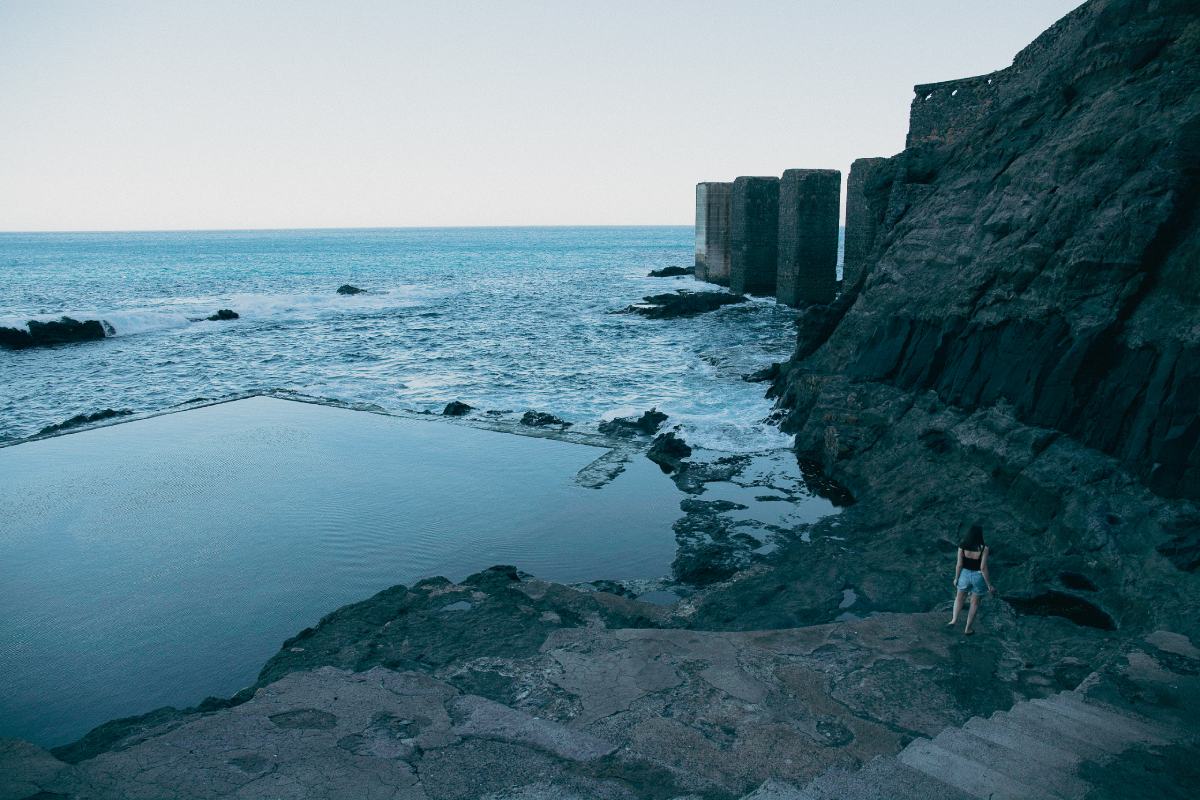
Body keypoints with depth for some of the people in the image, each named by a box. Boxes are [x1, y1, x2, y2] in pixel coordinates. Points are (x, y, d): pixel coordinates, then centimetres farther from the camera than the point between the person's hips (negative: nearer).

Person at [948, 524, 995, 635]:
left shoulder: (962, 545, -15)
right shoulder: (984, 547, -22)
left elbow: (959, 564, -9)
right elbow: (983, 567, -20)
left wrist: (956, 578, 6)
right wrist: (989, 585, -10)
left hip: (965, 574, 2)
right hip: (979, 576, -2)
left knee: (959, 597, 28)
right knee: (975, 603, 19)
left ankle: (954, 620, 18)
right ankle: (968, 629, 28)